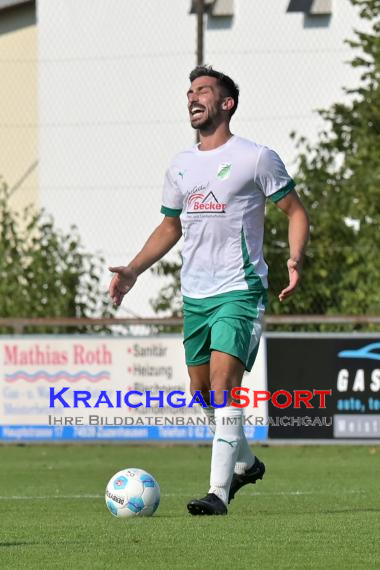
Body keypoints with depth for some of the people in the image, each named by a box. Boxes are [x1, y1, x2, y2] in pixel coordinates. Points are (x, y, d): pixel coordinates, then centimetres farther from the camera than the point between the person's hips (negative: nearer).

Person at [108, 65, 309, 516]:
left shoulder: (256, 158, -4)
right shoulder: (180, 167, 13)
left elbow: (295, 211, 1)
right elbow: (169, 228, 23)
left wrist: (295, 259, -16)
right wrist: (131, 271, 11)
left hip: (240, 289, -7)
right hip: (194, 293, 7)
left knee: (222, 383, -19)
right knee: (201, 390, 11)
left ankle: (218, 492, -20)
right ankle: (244, 462, 35)